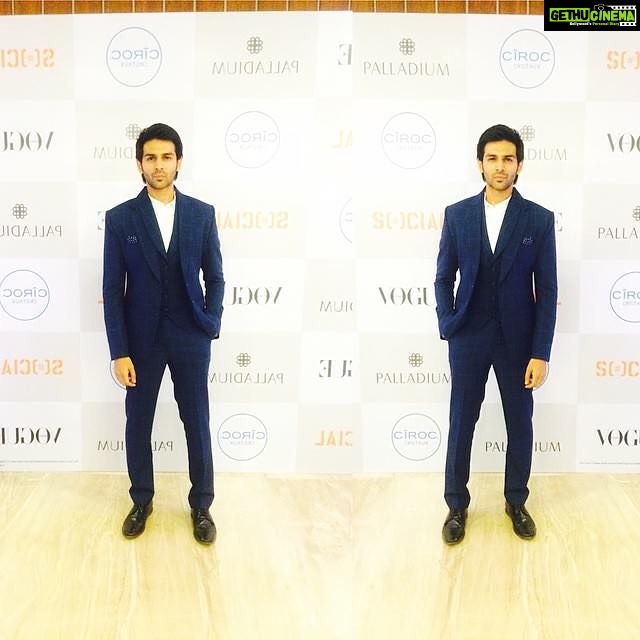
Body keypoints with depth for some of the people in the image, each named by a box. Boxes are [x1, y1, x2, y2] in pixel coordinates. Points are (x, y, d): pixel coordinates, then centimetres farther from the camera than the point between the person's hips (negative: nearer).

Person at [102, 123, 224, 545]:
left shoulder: (202, 214, 0)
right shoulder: (120, 218, -3)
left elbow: (215, 277, 5)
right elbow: (112, 289, -4)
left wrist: (211, 325, -6)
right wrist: (119, 352, -8)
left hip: (190, 338, 0)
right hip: (141, 338, 0)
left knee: (197, 423, 8)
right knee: (138, 424, 11)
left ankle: (201, 505, 25)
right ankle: (142, 501, 31)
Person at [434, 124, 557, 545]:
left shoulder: (539, 219, -4)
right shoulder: (457, 214, -1)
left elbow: (547, 291, -4)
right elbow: (444, 278, 5)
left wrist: (541, 353, -8)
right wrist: (448, 328, -5)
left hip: (518, 339, 0)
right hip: (469, 338, 1)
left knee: (520, 424, 11)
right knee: (462, 424, 8)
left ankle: (516, 501, 31)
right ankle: (457, 505, 25)